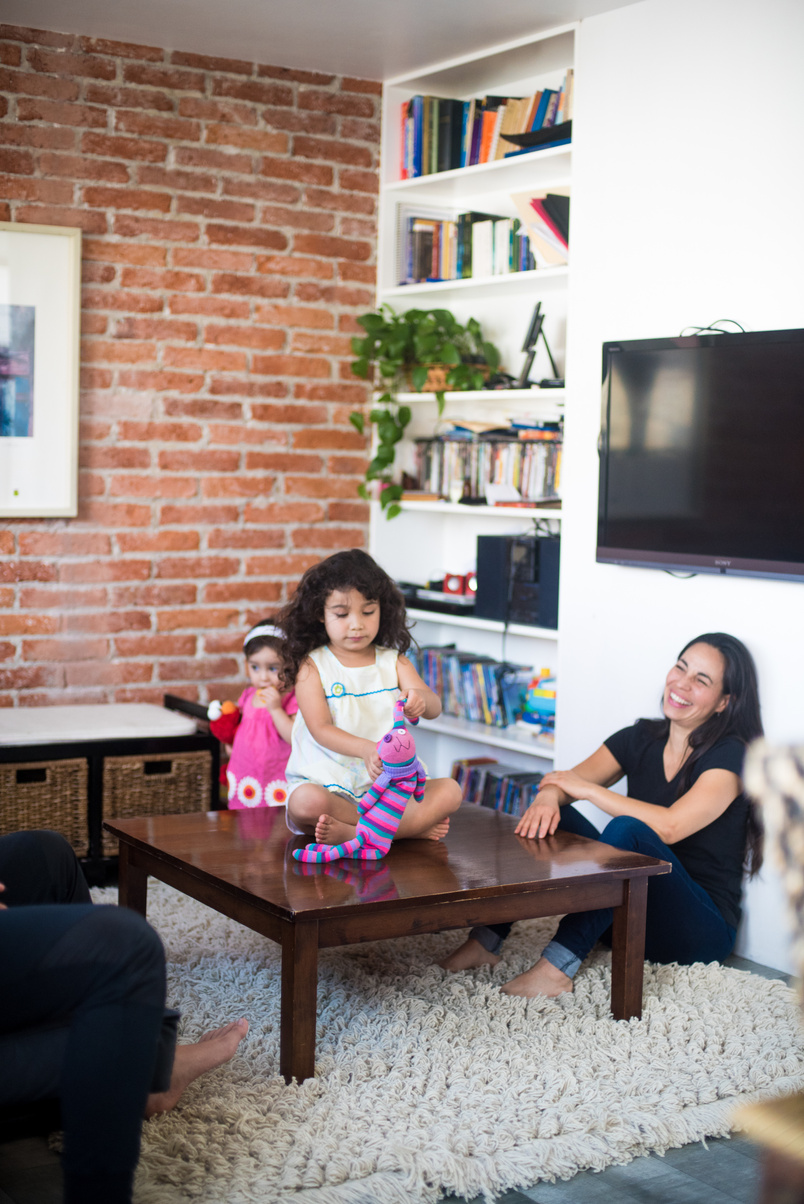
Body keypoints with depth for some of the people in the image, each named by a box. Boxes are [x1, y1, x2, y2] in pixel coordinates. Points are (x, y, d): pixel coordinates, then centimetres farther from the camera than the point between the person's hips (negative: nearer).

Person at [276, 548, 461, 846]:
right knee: (305, 801, -36)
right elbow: (321, 729, -11)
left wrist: (420, 700, -30)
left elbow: (434, 707, -3)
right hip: (327, 784, -3)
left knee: (449, 791, -21)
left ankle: (352, 834, -30)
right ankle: (412, 825, -27)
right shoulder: (312, 665, 1)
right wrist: (366, 749, -31)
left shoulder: (393, 661, 11)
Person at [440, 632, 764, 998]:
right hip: (632, 913, 6)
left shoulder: (730, 756, -11)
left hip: (702, 929, -6)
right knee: (549, 817, -11)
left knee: (626, 830, -32)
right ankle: (487, 940, -16)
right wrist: (548, 797, -27)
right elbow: (562, 782, -2)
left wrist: (588, 789, -18)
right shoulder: (641, 738, 7)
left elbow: (669, 826, -26)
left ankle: (558, 966, -37)